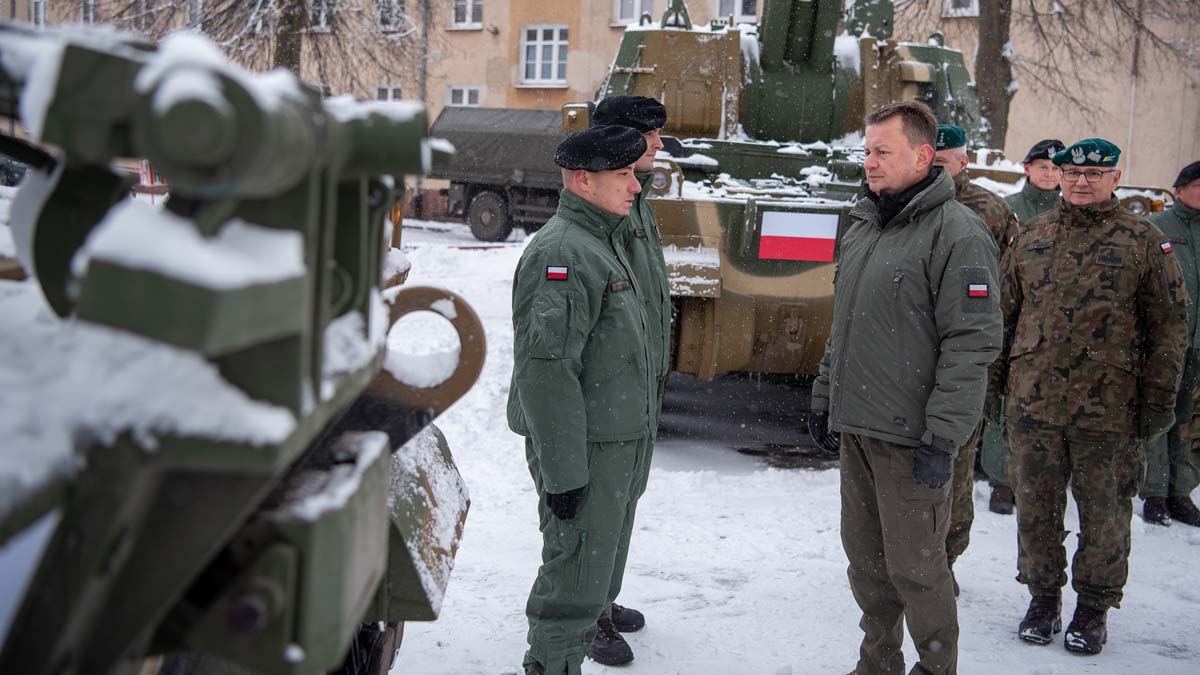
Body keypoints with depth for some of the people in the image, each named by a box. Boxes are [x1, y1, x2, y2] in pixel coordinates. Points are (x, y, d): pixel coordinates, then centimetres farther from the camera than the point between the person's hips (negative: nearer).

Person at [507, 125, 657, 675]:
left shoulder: (604, 242, 16)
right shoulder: (561, 252, -19)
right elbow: (545, 369, -25)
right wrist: (564, 472, -25)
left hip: (616, 443, 10)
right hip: (584, 451, -10)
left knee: (583, 574, 20)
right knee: (574, 582, -2)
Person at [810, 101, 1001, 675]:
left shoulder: (957, 233, -12)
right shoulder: (861, 226, 14)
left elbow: (971, 344, -17)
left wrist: (943, 435, -20)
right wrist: (824, 395, 20)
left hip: (909, 436, -8)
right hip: (855, 430, 8)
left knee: (914, 566, 1)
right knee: (865, 557, 16)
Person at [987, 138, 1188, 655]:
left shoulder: (1144, 242, 0)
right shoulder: (1032, 237, 9)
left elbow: (1169, 325, 0)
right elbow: (1004, 314, 14)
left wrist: (1159, 399, -4)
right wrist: (993, 381, 11)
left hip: (1109, 409, -3)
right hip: (1033, 401, 3)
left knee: (1104, 513, 7)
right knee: (1036, 507, 11)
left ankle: (1094, 605, 22)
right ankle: (1043, 597, 26)